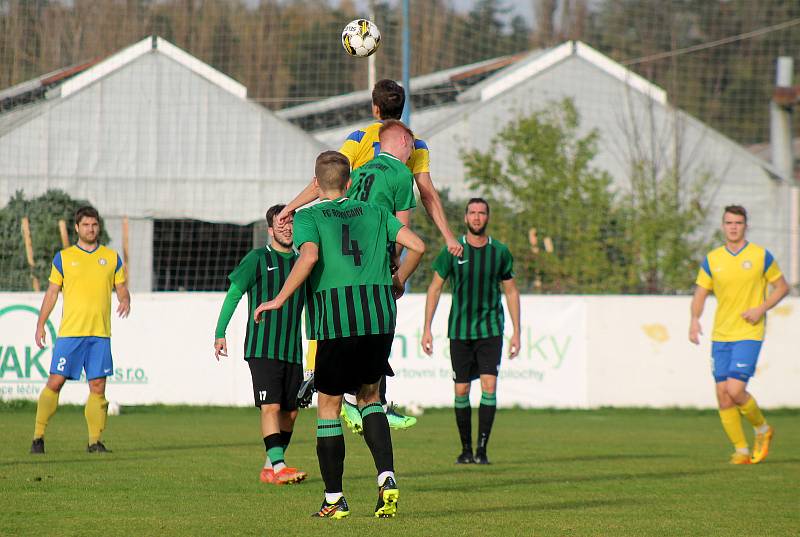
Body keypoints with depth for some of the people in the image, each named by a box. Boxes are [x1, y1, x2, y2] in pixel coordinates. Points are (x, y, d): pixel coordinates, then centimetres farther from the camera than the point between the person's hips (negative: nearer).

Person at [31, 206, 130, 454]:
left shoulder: (112, 257, 11)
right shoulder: (63, 257, 7)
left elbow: (121, 289, 14)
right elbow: (52, 292, 9)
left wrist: (125, 301, -10)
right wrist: (40, 325, 3)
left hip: (100, 333, 2)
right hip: (69, 332, -2)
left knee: (98, 386, -1)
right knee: (55, 382, -5)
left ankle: (95, 441, 4)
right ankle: (38, 437, 1)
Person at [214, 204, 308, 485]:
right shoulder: (257, 259, 0)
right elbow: (233, 294, -1)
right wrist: (220, 333, -8)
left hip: (293, 351, 6)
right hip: (262, 349, -6)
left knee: (291, 411, 5)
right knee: (271, 407, -16)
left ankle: (270, 467, 15)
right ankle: (278, 465, -23)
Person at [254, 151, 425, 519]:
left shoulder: (308, 216, 6)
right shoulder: (374, 213, 16)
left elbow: (309, 256, -14)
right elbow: (417, 246, 8)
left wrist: (278, 301, -7)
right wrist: (397, 282, 25)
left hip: (335, 317, -3)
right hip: (380, 314, 3)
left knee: (328, 405, 9)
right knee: (369, 396, 20)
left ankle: (334, 499, 11)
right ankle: (386, 477, -1)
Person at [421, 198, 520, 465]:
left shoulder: (500, 252, 1)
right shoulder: (452, 251, -2)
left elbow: (511, 292, 10)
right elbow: (434, 289, 4)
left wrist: (516, 332, 7)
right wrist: (427, 329, -1)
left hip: (490, 330, 0)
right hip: (459, 330, 0)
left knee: (489, 386, -13)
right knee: (461, 390, 3)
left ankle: (482, 449, -10)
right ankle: (466, 449, 17)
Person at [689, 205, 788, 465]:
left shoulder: (761, 256, -2)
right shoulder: (711, 260, 5)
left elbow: (782, 286, 5)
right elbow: (700, 294, 7)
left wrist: (761, 309, -11)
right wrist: (694, 319, -13)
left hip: (749, 334, -4)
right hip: (721, 335, 4)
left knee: (735, 390, -17)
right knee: (722, 394, 0)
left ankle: (762, 428, 11)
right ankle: (741, 450, 12)